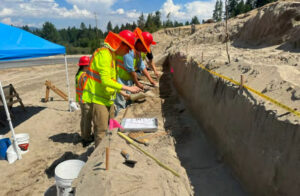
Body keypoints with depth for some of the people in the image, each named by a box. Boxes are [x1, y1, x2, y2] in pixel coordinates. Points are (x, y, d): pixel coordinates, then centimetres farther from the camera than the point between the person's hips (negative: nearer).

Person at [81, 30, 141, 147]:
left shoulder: (112, 54, 13)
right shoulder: (104, 54, -18)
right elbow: (105, 81, -27)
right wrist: (128, 88, -24)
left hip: (108, 98, 10)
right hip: (98, 98, -10)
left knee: (110, 128, 17)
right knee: (101, 130, -6)